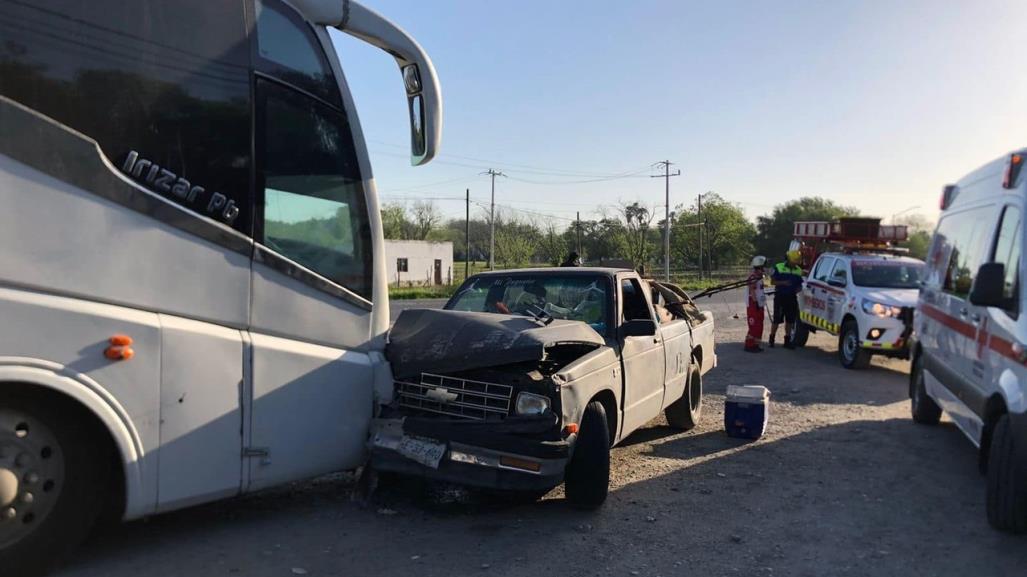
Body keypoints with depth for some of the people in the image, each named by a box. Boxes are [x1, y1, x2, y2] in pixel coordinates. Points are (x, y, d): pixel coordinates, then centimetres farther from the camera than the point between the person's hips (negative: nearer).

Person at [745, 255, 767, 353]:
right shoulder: (753, 276, -16)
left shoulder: (759, 275, 15)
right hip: (753, 305, -10)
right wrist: (755, 302, -24)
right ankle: (749, 345, -5)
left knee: (759, 326, 12)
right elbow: (752, 291, -21)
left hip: (759, 304, 10)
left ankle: (755, 344, 20)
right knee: (754, 326, -10)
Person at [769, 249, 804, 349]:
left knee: (790, 320, 6)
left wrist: (798, 289, -6)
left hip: (792, 297, 4)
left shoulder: (798, 270, 12)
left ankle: (787, 340, 16)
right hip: (780, 297, -4)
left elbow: (800, 284, 17)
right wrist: (783, 283, -20)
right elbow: (772, 281, -4)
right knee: (777, 319, -2)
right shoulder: (778, 267, -1)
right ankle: (771, 339, 9)